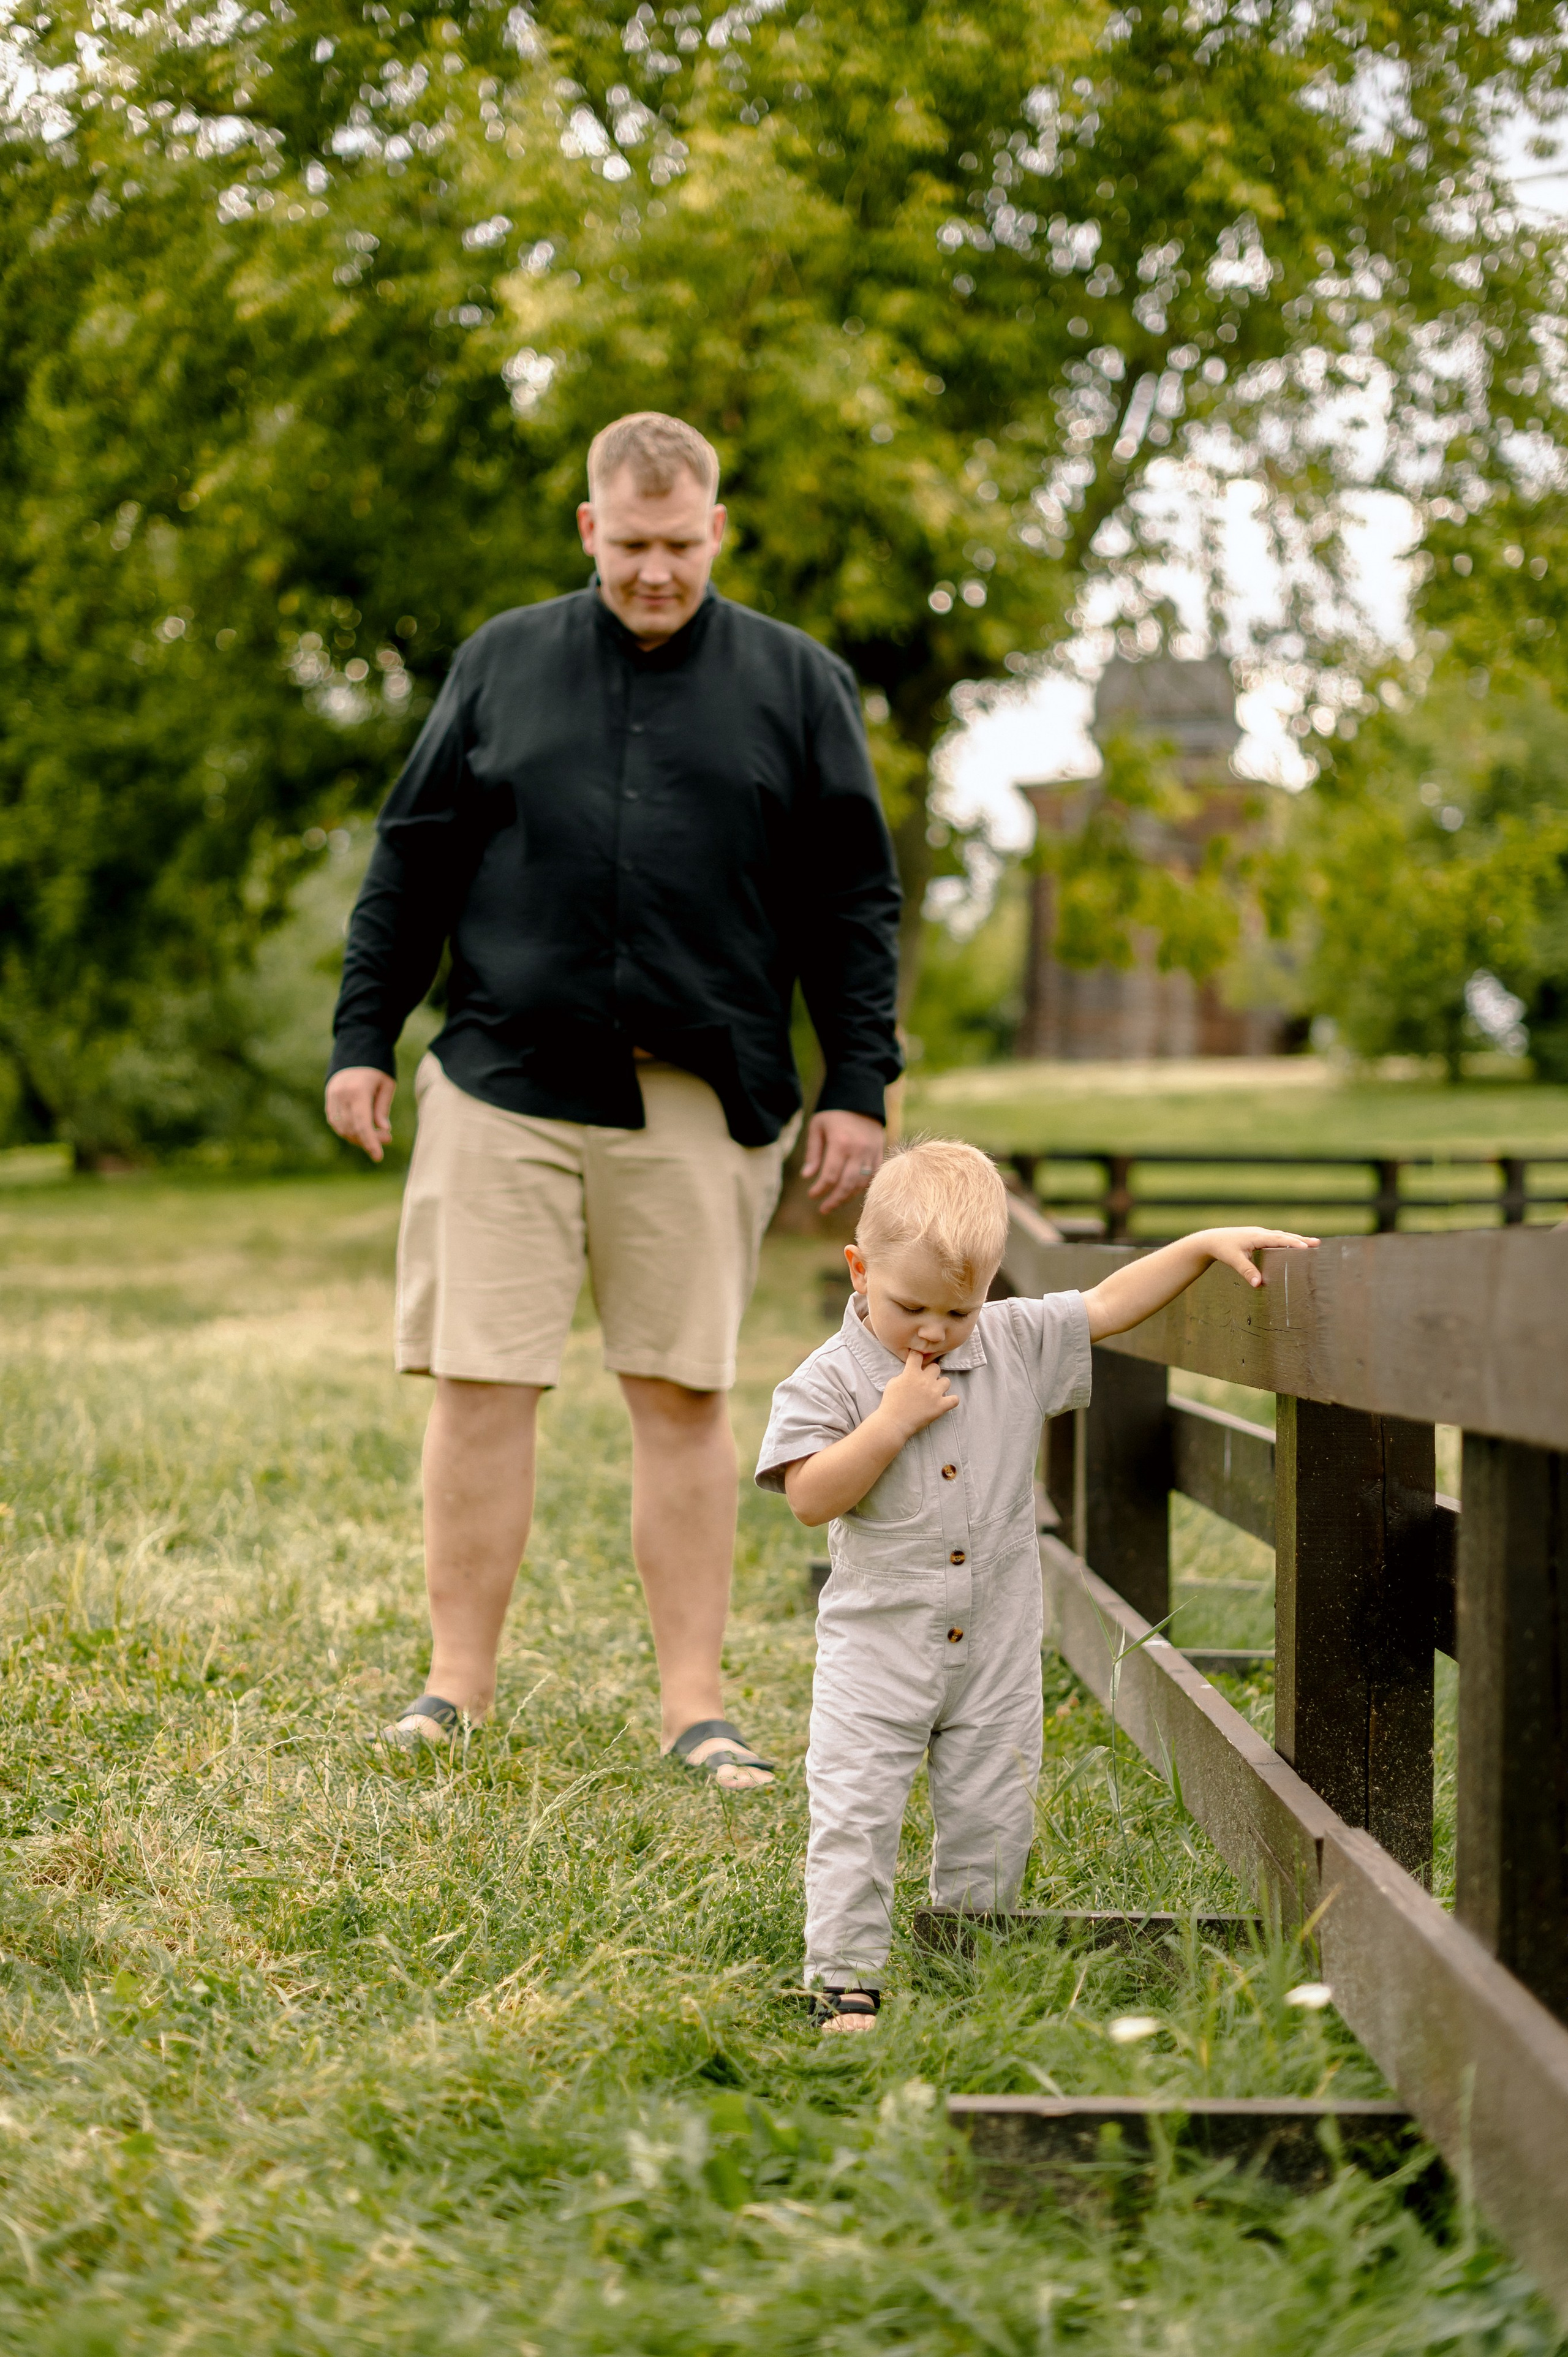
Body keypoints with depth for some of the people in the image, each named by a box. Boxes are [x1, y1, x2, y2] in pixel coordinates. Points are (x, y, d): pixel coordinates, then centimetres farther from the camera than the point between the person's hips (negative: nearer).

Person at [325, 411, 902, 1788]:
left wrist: (857, 1089, 2)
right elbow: (411, 862, 13)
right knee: (479, 1388, 0)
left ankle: (694, 1699, 10)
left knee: (684, 1400, 3)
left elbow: (854, 902, 8)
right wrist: (364, 1039, 7)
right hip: (505, 1085, 1)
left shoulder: (799, 685, 8)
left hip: (702, 1107, 0)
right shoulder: (503, 664, 10)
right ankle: (460, 1677, 12)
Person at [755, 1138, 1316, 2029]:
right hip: (878, 1646, -3)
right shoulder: (831, 1379, -9)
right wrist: (892, 1421, -22)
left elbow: (1111, 1305, 7)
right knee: (854, 1816, -7)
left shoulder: (1016, 1345, 1)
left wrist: (1206, 1244, -1)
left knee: (993, 1820, 8)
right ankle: (848, 1980, 1)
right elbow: (812, 1497, -16)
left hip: (997, 1649, 3)